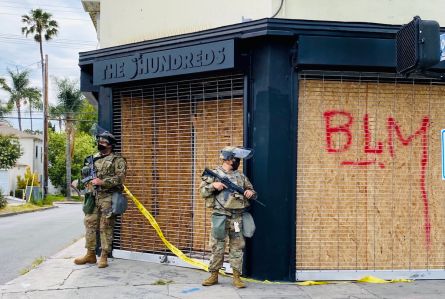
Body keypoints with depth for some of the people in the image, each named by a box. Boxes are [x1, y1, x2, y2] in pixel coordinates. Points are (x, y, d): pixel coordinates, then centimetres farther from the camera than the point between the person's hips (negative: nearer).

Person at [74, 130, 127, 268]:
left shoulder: (117, 160, -2)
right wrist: (86, 171, 3)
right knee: (90, 224, 7)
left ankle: (104, 257, 4)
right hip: (93, 197, 6)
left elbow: (119, 178, -13)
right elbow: (85, 173, 27)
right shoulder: (94, 158, 17)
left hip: (108, 198, -6)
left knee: (105, 227, -3)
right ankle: (90, 254, 16)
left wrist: (102, 182, -19)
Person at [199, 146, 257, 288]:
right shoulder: (214, 174, 2)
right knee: (217, 246, 3)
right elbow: (203, 191, 2)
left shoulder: (241, 176, 11)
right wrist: (213, 185, -15)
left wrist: (251, 193, -5)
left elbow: (252, 192, 17)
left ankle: (237, 277, 10)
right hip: (220, 215, -2)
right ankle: (214, 275, 15)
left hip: (237, 217, 3)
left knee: (237, 246, 4)